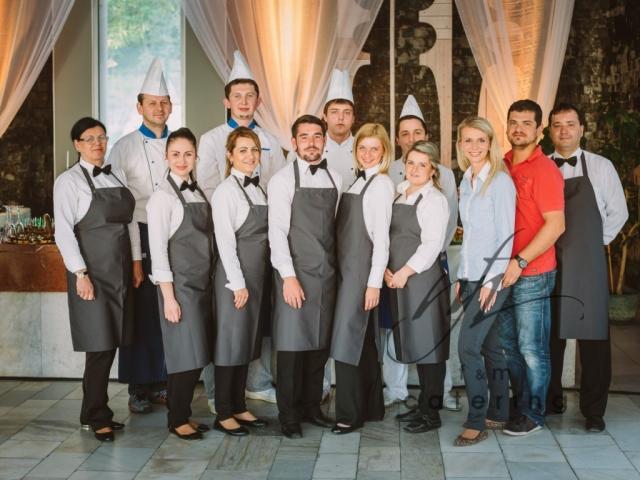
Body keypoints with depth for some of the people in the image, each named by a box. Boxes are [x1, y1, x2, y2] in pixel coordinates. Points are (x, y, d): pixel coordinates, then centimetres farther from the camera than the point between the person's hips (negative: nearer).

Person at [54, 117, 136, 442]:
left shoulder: (117, 176, 12)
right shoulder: (69, 181, -5)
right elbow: (64, 232, -10)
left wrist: (136, 261, 9)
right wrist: (81, 274, -16)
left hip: (121, 270, 6)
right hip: (93, 271, -6)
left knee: (111, 344, 9)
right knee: (100, 345, -5)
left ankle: (95, 412, 21)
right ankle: (97, 417, 9)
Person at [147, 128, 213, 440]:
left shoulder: (198, 193, 12)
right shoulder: (163, 196, -9)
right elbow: (158, 249, -12)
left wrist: (211, 284, 9)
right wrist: (169, 297, -15)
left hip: (203, 283, 7)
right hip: (179, 284, -7)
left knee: (198, 355, 10)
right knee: (186, 354, -3)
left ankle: (183, 413, 23)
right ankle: (177, 420, 12)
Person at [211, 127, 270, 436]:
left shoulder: (259, 188, 12)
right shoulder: (226, 190, -10)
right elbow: (225, 240, -14)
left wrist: (256, 280, 8)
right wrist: (239, 283, -16)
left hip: (258, 273, 7)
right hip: (235, 274, -7)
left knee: (248, 340, 12)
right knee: (230, 341, -1)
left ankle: (239, 406, 23)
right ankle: (224, 413, 8)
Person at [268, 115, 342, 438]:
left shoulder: (335, 179, 11)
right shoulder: (283, 180, -4)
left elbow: (336, 226, 12)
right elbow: (277, 231, -9)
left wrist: (339, 267, 5)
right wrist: (288, 276, -16)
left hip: (326, 273, 5)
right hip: (295, 273, -5)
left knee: (320, 342, 10)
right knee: (292, 343, -1)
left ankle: (311, 406, 23)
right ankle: (289, 415, 10)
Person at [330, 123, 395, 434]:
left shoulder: (381, 183, -9)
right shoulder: (358, 180, 13)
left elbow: (381, 236, -13)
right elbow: (348, 230, 12)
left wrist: (375, 282, -15)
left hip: (363, 269, -8)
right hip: (348, 267, 8)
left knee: (348, 338, -6)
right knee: (364, 340, 13)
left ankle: (350, 414, 3)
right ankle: (371, 407, 24)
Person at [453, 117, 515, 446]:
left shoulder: (500, 181, -11)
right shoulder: (466, 181, 11)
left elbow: (506, 235, -14)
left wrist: (492, 281, -16)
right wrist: (461, 276, 13)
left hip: (491, 277, -7)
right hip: (471, 276, 7)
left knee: (468, 346, -10)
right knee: (488, 345, 12)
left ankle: (477, 421, -1)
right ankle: (498, 413, 22)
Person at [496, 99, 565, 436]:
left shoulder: (544, 169, -12)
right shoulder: (502, 166, 9)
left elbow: (556, 225, -17)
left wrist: (520, 262, -20)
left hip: (532, 274, -7)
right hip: (503, 271, 7)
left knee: (531, 348, 3)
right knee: (507, 344, 16)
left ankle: (532, 415, 17)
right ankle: (518, 404, 31)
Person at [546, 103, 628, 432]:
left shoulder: (601, 167, 3)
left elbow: (618, 213, 9)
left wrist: (594, 243, 6)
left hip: (588, 265, -1)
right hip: (548, 264, 1)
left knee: (593, 336, -1)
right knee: (549, 334, 8)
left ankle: (593, 411, 9)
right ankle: (550, 400, 23)